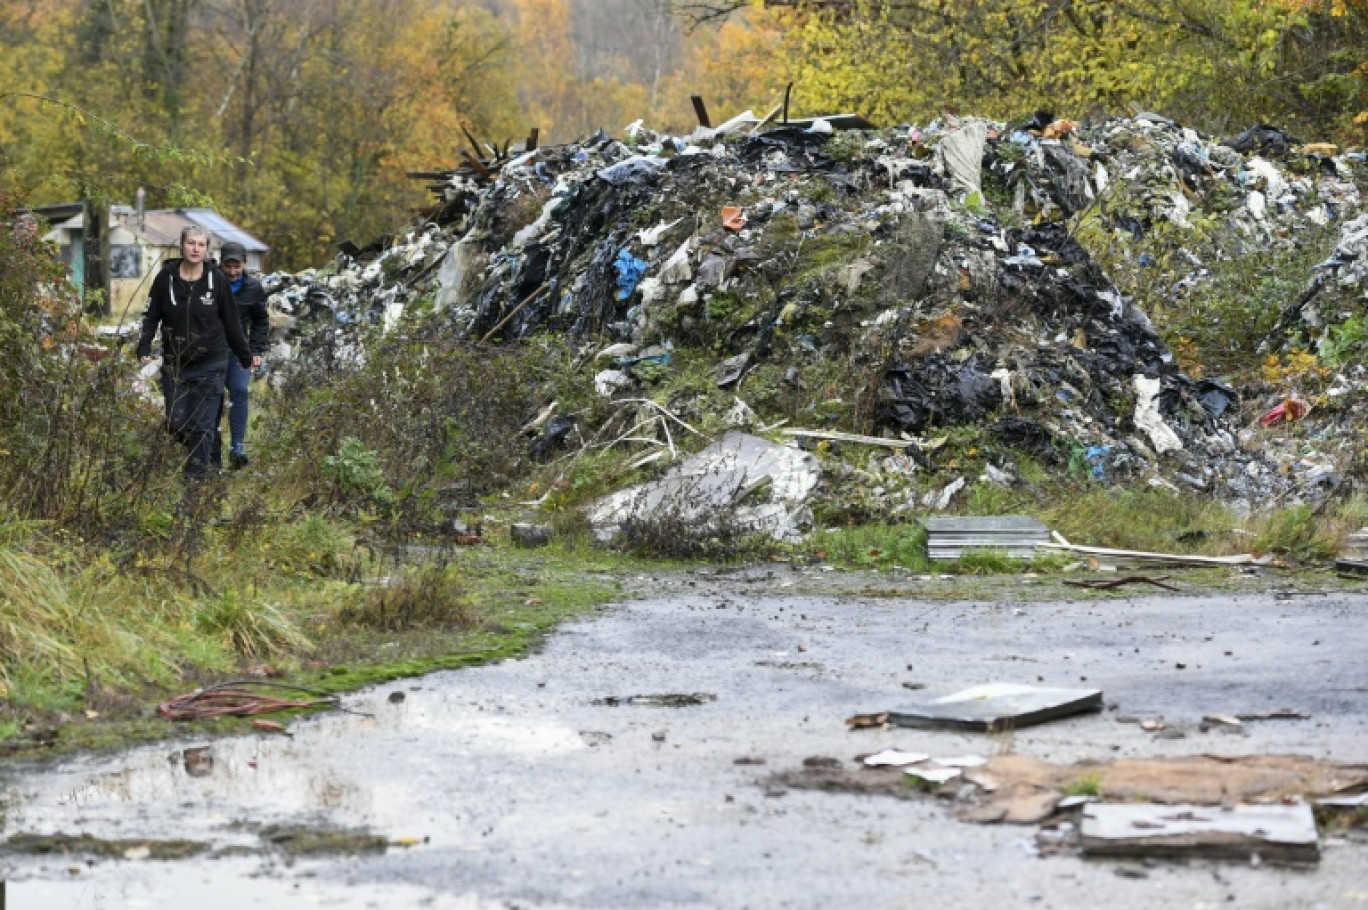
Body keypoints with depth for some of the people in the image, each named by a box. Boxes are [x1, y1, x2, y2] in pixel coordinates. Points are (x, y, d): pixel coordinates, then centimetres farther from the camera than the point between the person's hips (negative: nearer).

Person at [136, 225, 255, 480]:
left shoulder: (217, 279, -6)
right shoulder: (167, 276, -4)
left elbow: (231, 322, 3)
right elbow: (151, 315, 2)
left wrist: (245, 356, 9)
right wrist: (144, 348, -11)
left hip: (210, 364, -2)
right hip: (174, 362, 2)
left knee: (201, 425, -3)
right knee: (176, 423, 5)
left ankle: (196, 474, 8)